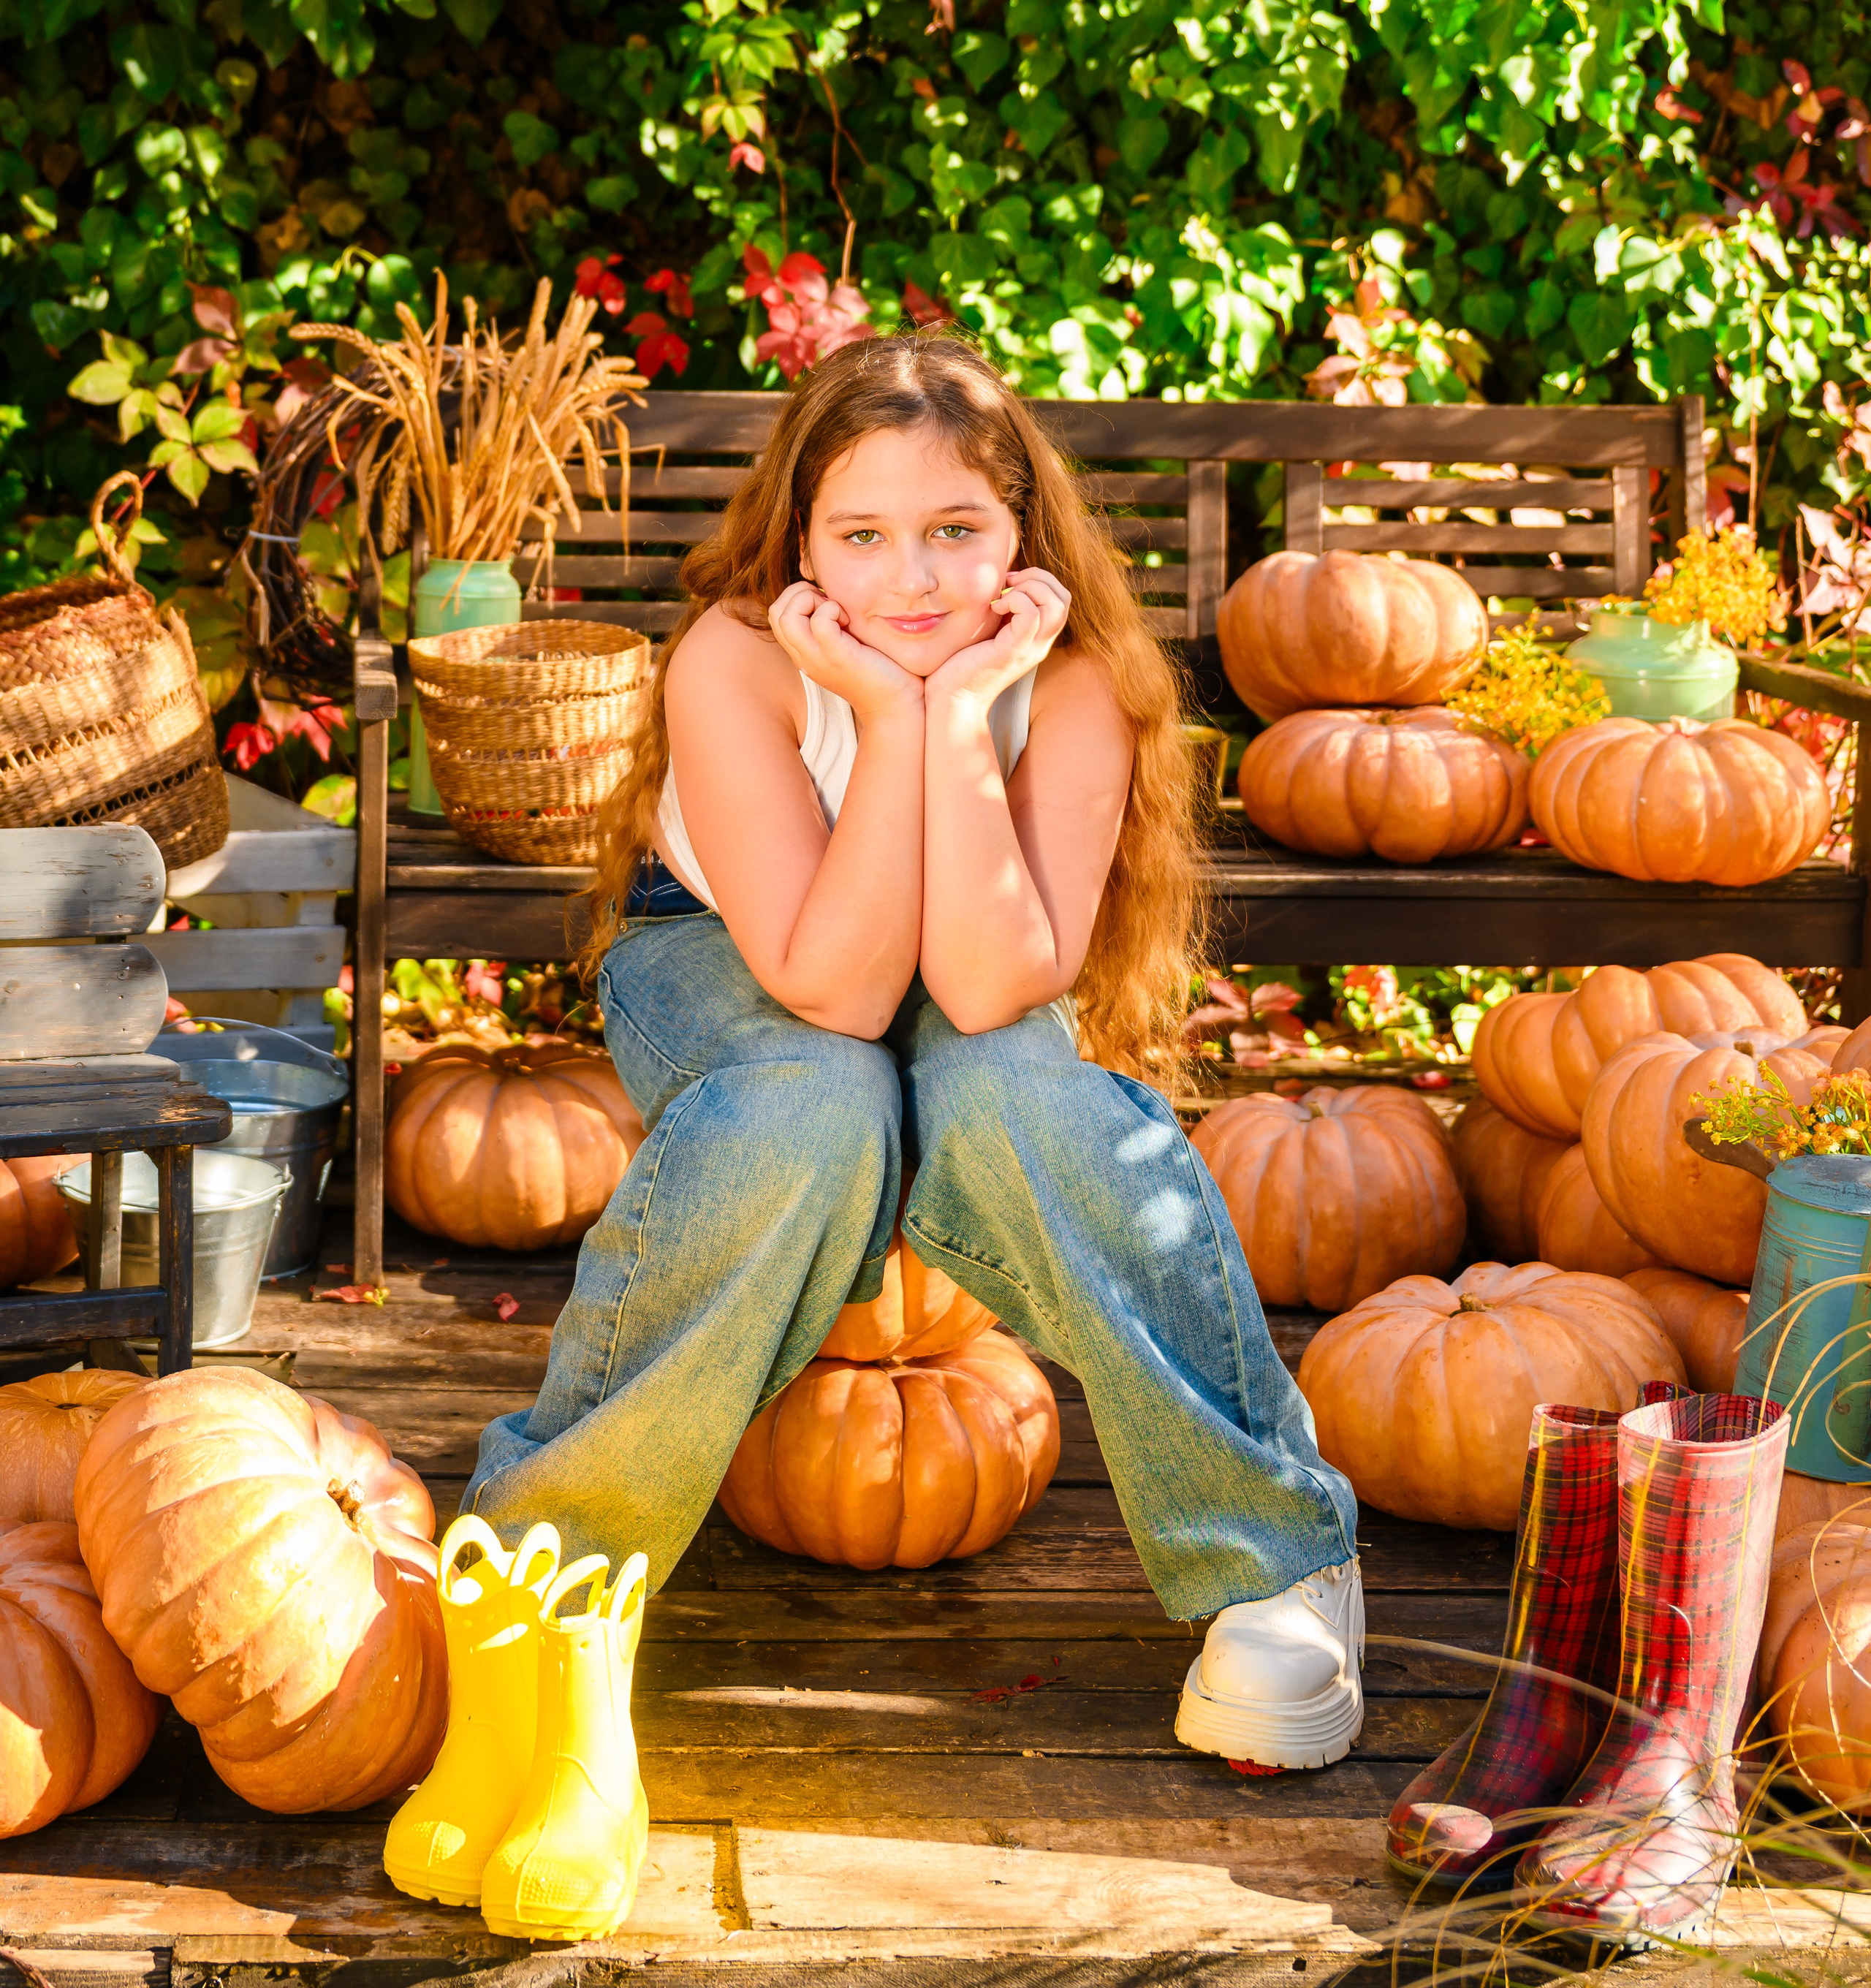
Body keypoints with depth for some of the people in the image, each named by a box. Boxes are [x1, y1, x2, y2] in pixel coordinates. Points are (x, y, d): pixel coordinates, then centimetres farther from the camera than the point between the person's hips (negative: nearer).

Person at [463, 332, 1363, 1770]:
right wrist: (888, 716, -40)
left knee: (1017, 1098, -34)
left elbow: (986, 991, -34)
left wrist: (961, 712, -39)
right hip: (724, 966, -1)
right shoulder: (733, 664, -29)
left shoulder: (1069, 681, -24)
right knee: (820, 1110, -36)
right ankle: (555, 1538, -18)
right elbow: (834, 991, -34)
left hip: (980, 1010, 1)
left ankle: (1274, 1561, -18)